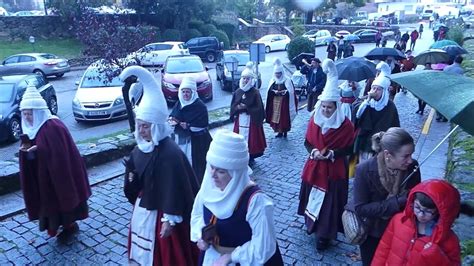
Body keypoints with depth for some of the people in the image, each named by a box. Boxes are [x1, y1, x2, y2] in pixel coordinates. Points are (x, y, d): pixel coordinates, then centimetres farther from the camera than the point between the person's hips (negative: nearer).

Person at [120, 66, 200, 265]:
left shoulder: (170, 153, -25)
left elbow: (175, 189, -23)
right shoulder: (141, 148, 0)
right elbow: (134, 178, 12)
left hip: (162, 212, -8)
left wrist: (170, 220, -20)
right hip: (143, 207, 8)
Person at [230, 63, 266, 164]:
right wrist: (238, 108, -14)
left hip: (252, 120, -3)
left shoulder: (255, 92, -8)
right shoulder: (237, 92, 4)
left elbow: (258, 108, -10)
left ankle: (251, 158, 17)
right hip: (240, 120, 4)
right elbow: (233, 106, 7)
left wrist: (246, 108, -18)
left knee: (251, 138, 1)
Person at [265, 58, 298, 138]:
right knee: (276, 117, 5)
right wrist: (275, 91, -18)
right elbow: (269, 90, 0)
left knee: (284, 117, -4)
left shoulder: (287, 80, -4)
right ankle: (280, 132, 17)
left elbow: (290, 92, -9)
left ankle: (285, 131, 11)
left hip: (284, 102, -4)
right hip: (275, 102, 4)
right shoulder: (273, 80, 8)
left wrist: (283, 92, -22)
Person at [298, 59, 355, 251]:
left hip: (334, 170, -4)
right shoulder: (314, 119, -3)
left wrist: (332, 153, -22)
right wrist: (313, 151, -16)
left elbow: (349, 148, -7)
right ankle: (312, 224, 40)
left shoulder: (345, 124, -14)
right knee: (313, 196, 17)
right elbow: (307, 142, 4)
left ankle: (325, 235, 19)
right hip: (314, 167, 4)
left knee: (330, 202, 3)